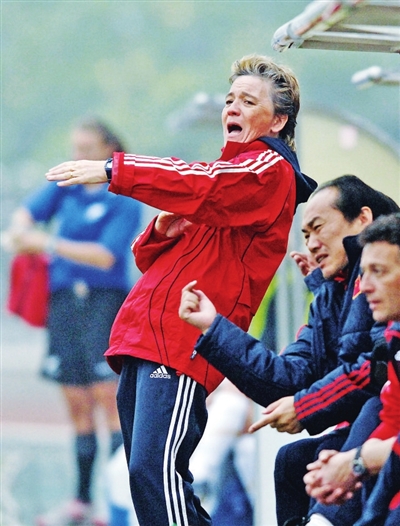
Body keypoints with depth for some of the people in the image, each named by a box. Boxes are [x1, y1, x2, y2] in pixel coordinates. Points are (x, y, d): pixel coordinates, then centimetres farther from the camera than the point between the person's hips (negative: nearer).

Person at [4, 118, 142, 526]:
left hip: (106, 301, -5)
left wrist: (51, 243, -18)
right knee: (77, 406, 7)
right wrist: (22, 230, -16)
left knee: (109, 398, -13)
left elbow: (106, 256, -13)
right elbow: (27, 211, 7)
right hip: (64, 301, 5)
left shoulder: (124, 200, -4)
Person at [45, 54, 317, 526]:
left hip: (183, 342, -9)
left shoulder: (270, 170, 1)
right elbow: (149, 258, 29)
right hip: (142, 336, 9)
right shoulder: (227, 174, 29)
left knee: (154, 470, -21)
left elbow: (202, 186, -20)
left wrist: (112, 171, -22)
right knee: (148, 478, 7)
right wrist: (162, 231, 6)